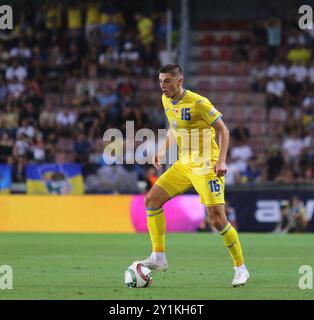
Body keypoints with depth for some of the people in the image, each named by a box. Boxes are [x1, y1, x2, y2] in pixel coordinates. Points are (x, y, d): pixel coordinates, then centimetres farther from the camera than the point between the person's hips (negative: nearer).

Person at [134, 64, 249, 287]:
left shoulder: (198, 103, -17)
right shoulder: (166, 101, 6)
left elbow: (223, 130, -13)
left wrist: (221, 161, -23)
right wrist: (163, 151, 12)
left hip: (206, 166, -8)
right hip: (184, 165, 8)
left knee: (217, 218, -13)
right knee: (152, 199, -1)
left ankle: (241, 268, 1)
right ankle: (159, 258, 4)